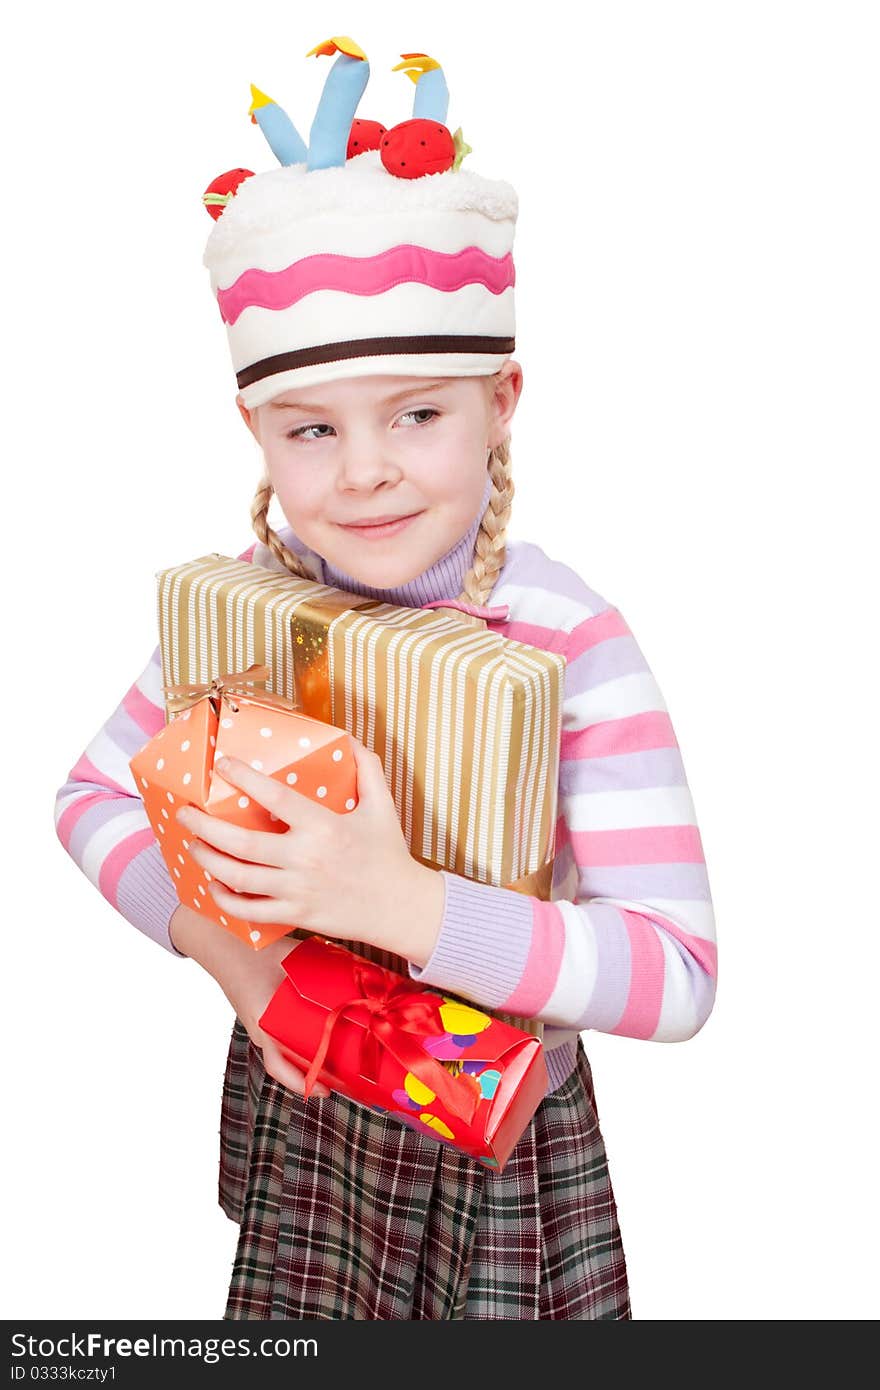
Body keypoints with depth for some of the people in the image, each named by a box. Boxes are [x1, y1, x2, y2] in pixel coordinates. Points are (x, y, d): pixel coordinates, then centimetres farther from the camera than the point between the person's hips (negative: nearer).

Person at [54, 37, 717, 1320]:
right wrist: (213, 934, -19)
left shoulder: (572, 645, -26)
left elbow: (679, 978, -28)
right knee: (297, 1327, 23)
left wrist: (400, 903, -38)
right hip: (294, 1089, 3)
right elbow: (94, 798, -1)